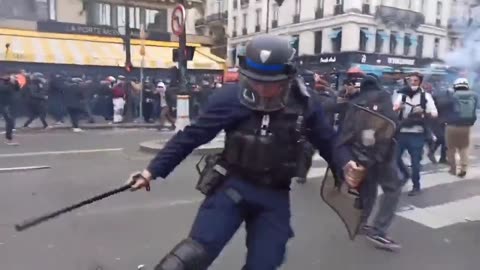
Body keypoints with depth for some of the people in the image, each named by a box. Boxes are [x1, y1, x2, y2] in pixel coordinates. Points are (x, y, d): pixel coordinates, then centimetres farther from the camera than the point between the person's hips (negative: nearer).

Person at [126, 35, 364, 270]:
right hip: (232, 185, -2)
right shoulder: (232, 98, -12)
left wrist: (346, 164, -10)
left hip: (274, 196, 3)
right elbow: (192, 136, -5)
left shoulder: (303, 105, -5)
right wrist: (152, 171, -5)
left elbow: (327, 141, 10)